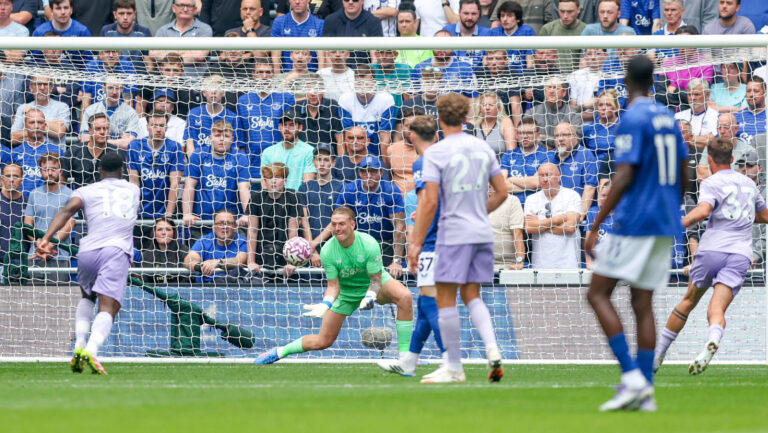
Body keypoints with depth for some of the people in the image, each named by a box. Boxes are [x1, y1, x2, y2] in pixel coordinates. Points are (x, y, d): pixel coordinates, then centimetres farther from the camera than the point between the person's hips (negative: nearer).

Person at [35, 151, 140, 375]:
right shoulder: (133, 190, 24)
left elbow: (67, 210, -2)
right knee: (108, 308, -13)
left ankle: (79, 346, 9)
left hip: (88, 250, 2)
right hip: (118, 249, -2)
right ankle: (91, 350, -39)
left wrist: (46, 238, -13)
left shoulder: (86, 191, 16)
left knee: (87, 297, 29)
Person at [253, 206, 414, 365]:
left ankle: (404, 354, -27)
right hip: (347, 291, 1)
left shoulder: (369, 244, -28)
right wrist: (325, 305, -32)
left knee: (405, 297, -33)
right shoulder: (327, 251, -22)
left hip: (373, 283, -1)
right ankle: (280, 352, 24)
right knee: (323, 341, -1)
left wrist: (369, 298, -43)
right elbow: (333, 285, -13)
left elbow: (376, 280, -23)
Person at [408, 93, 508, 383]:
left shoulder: (435, 153, -8)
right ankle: (491, 348, -8)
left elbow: (430, 201, -13)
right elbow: (502, 192, 12)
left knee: (445, 297, 2)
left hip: (454, 234, -6)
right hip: (483, 233, 6)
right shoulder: (482, 148, 9)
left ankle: (454, 367, 3)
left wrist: (416, 242, -9)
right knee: (472, 295, 14)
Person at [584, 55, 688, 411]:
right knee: (643, 304, 8)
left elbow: (623, 178, -18)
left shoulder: (633, 119, -12)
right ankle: (645, 392, 1)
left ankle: (632, 376, -13)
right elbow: (683, 174, 17)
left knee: (597, 294, -1)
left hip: (633, 222, -8)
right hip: (664, 227, 8)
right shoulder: (667, 118, 12)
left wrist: (595, 227, -17)